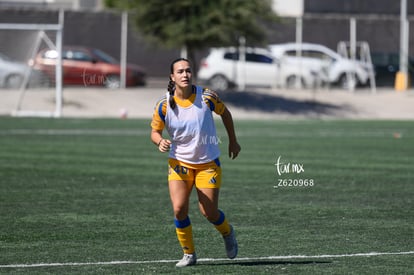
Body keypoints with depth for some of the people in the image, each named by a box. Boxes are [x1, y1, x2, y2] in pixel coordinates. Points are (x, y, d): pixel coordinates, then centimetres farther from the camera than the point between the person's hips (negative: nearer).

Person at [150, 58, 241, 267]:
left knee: (209, 212, -1)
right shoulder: (164, 105, -12)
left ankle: (227, 232, 34)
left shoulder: (207, 97, -13)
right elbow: (155, 131, 2)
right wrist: (160, 142, -22)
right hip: (179, 162, 1)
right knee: (179, 209, -14)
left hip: (208, 163, -1)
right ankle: (188, 254, 5)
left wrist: (233, 141, 13)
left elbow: (224, 113, 7)